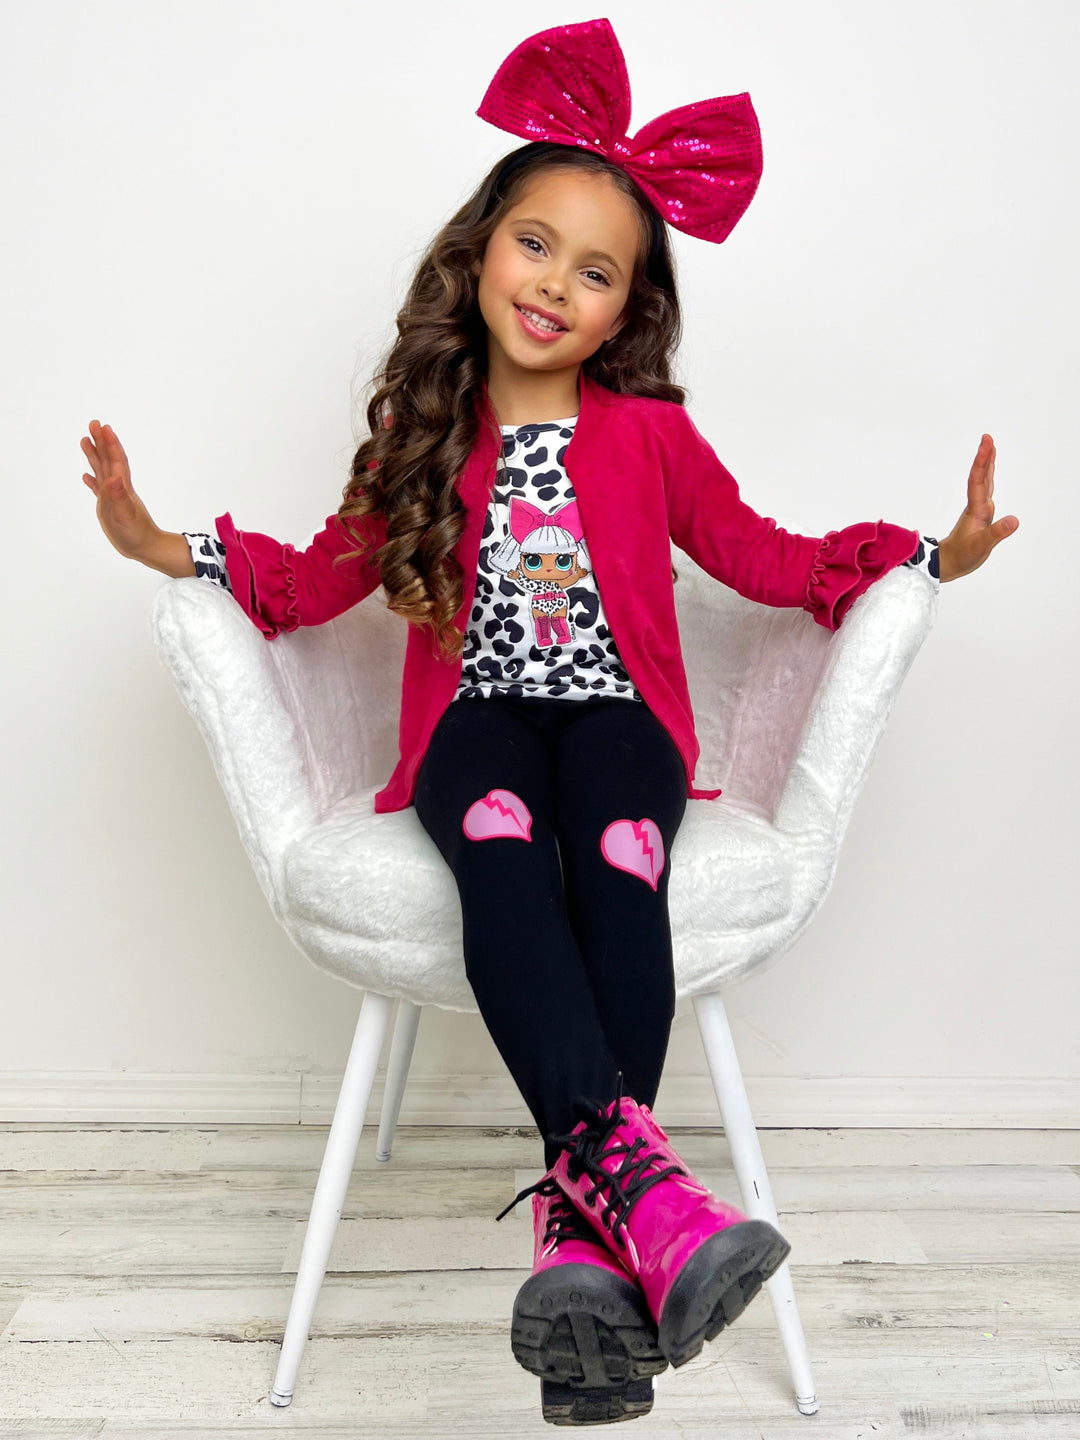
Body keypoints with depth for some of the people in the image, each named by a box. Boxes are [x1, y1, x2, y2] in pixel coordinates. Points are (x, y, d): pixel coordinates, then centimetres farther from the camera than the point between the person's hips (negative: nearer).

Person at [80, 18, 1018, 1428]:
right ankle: (628, 1165, -47)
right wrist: (173, 547, 7)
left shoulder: (649, 431, 10)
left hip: (617, 714, 0)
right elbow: (325, 576, 18)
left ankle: (581, 1231, -38)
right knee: (505, 846, -36)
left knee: (615, 858, -35)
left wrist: (930, 554, 6)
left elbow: (764, 557, 16)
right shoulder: (422, 437, 12)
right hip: (480, 719, 1)